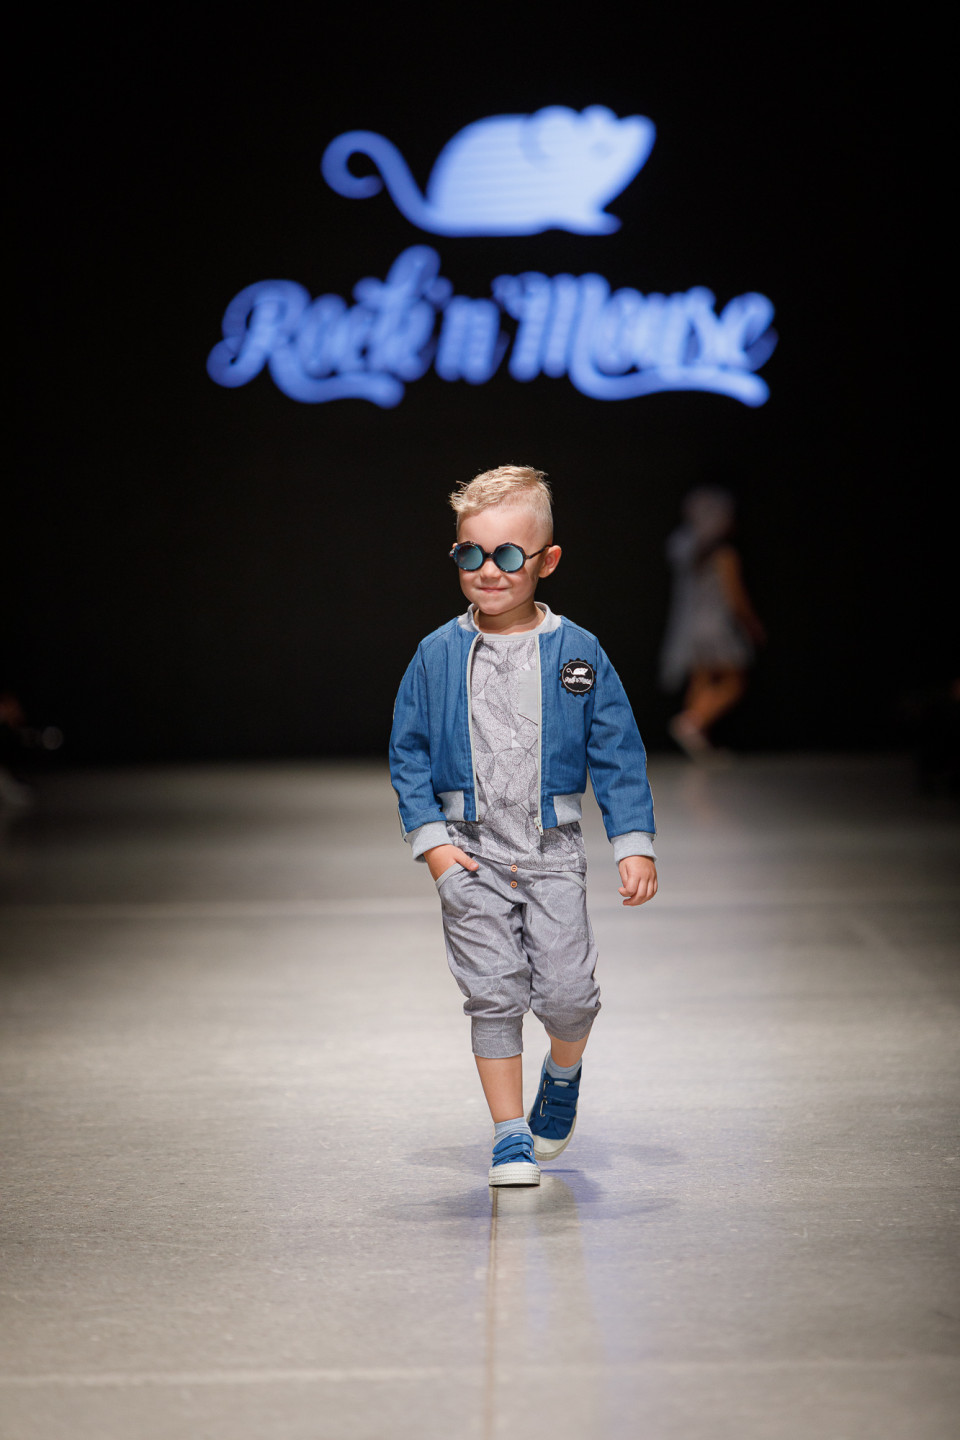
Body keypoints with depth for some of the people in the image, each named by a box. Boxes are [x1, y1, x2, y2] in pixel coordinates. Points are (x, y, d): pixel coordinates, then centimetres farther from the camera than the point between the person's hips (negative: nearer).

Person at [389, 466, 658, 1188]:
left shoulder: (578, 652, -2)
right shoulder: (437, 655, 0)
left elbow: (619, 754, 1)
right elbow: (409, 753, 5)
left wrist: (634, 844, -5)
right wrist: (431, 839, -5)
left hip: (553, 851, 0)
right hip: (471, 853, 0)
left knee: (567, 992, -5)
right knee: (494, 994, -1)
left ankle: (564, 1074, 30)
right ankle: (511, 1135, 12)